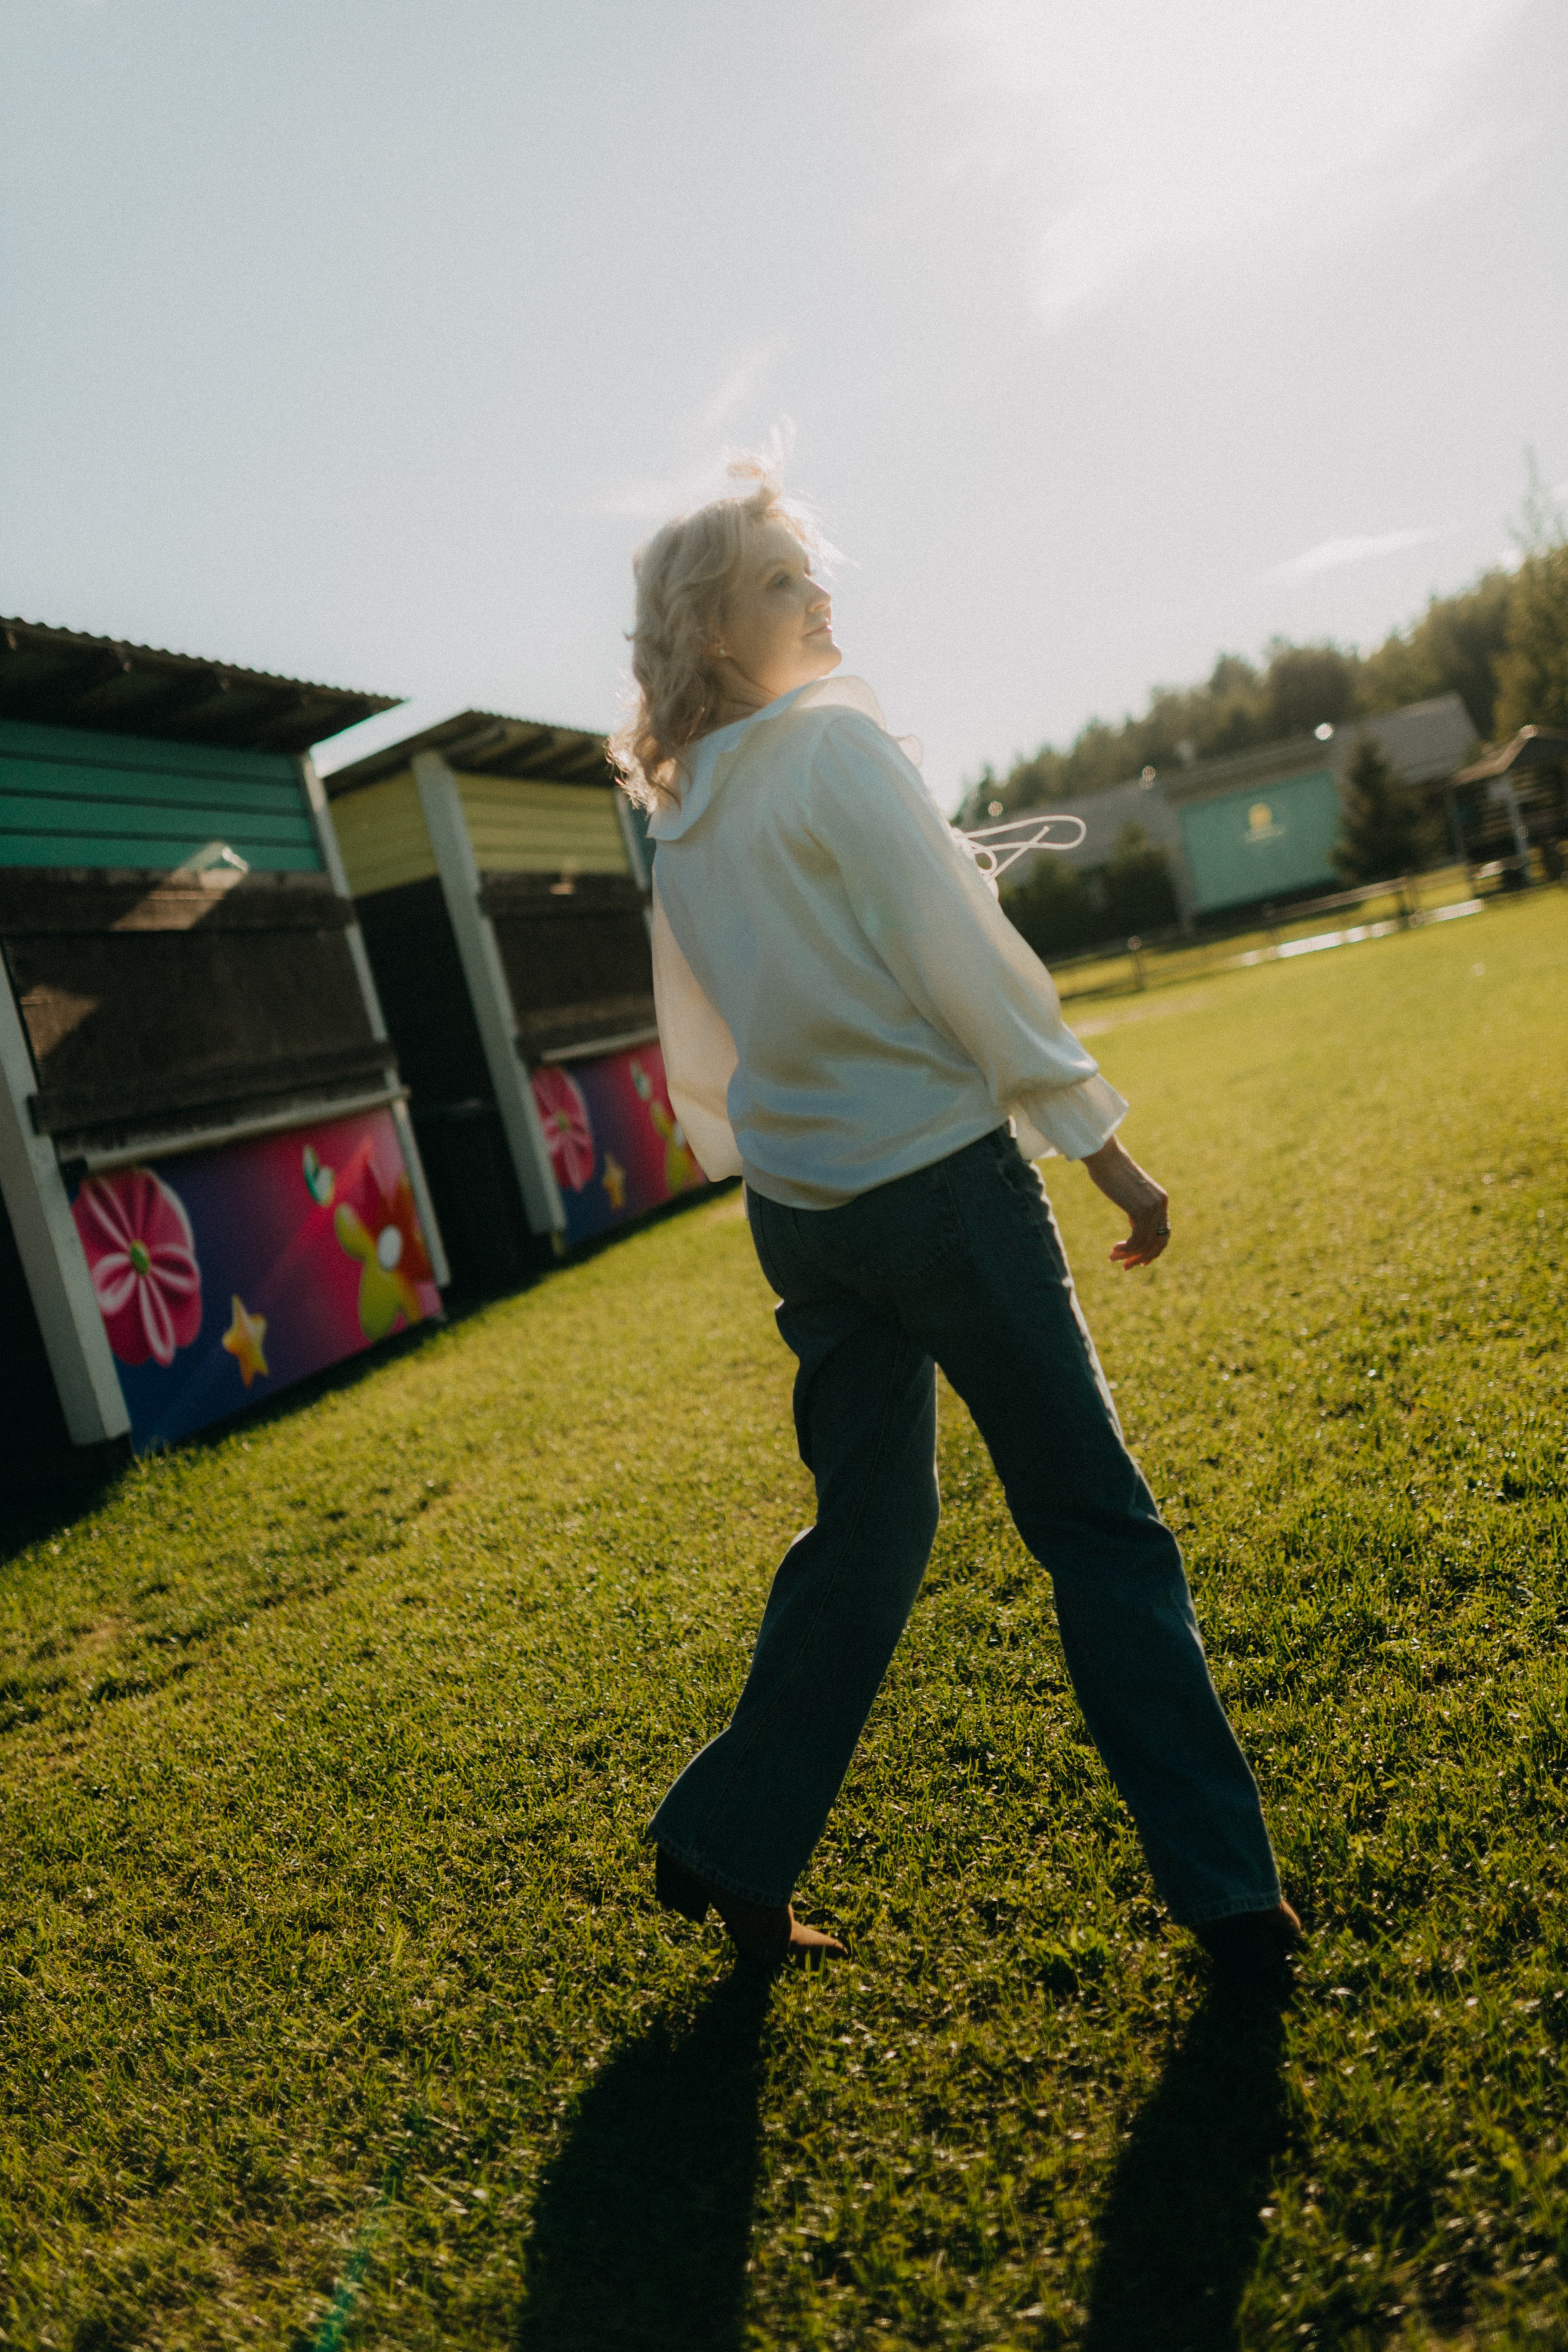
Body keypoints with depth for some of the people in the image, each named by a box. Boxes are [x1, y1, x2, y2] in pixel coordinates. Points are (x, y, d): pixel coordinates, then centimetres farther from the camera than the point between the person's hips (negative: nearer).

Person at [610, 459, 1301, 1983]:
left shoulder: (676, 831, 13)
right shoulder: (840, 743, -8)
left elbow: (698, 1065, 18)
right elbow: (965, 964, -13)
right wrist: (1102, 1149, -9)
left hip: (799, 1215, 7)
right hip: (940, 1174, -7)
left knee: (864, 1531, 17)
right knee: (1098, 1528, 3)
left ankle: (725, 1844, 25)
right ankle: (1224, 1888, 12)